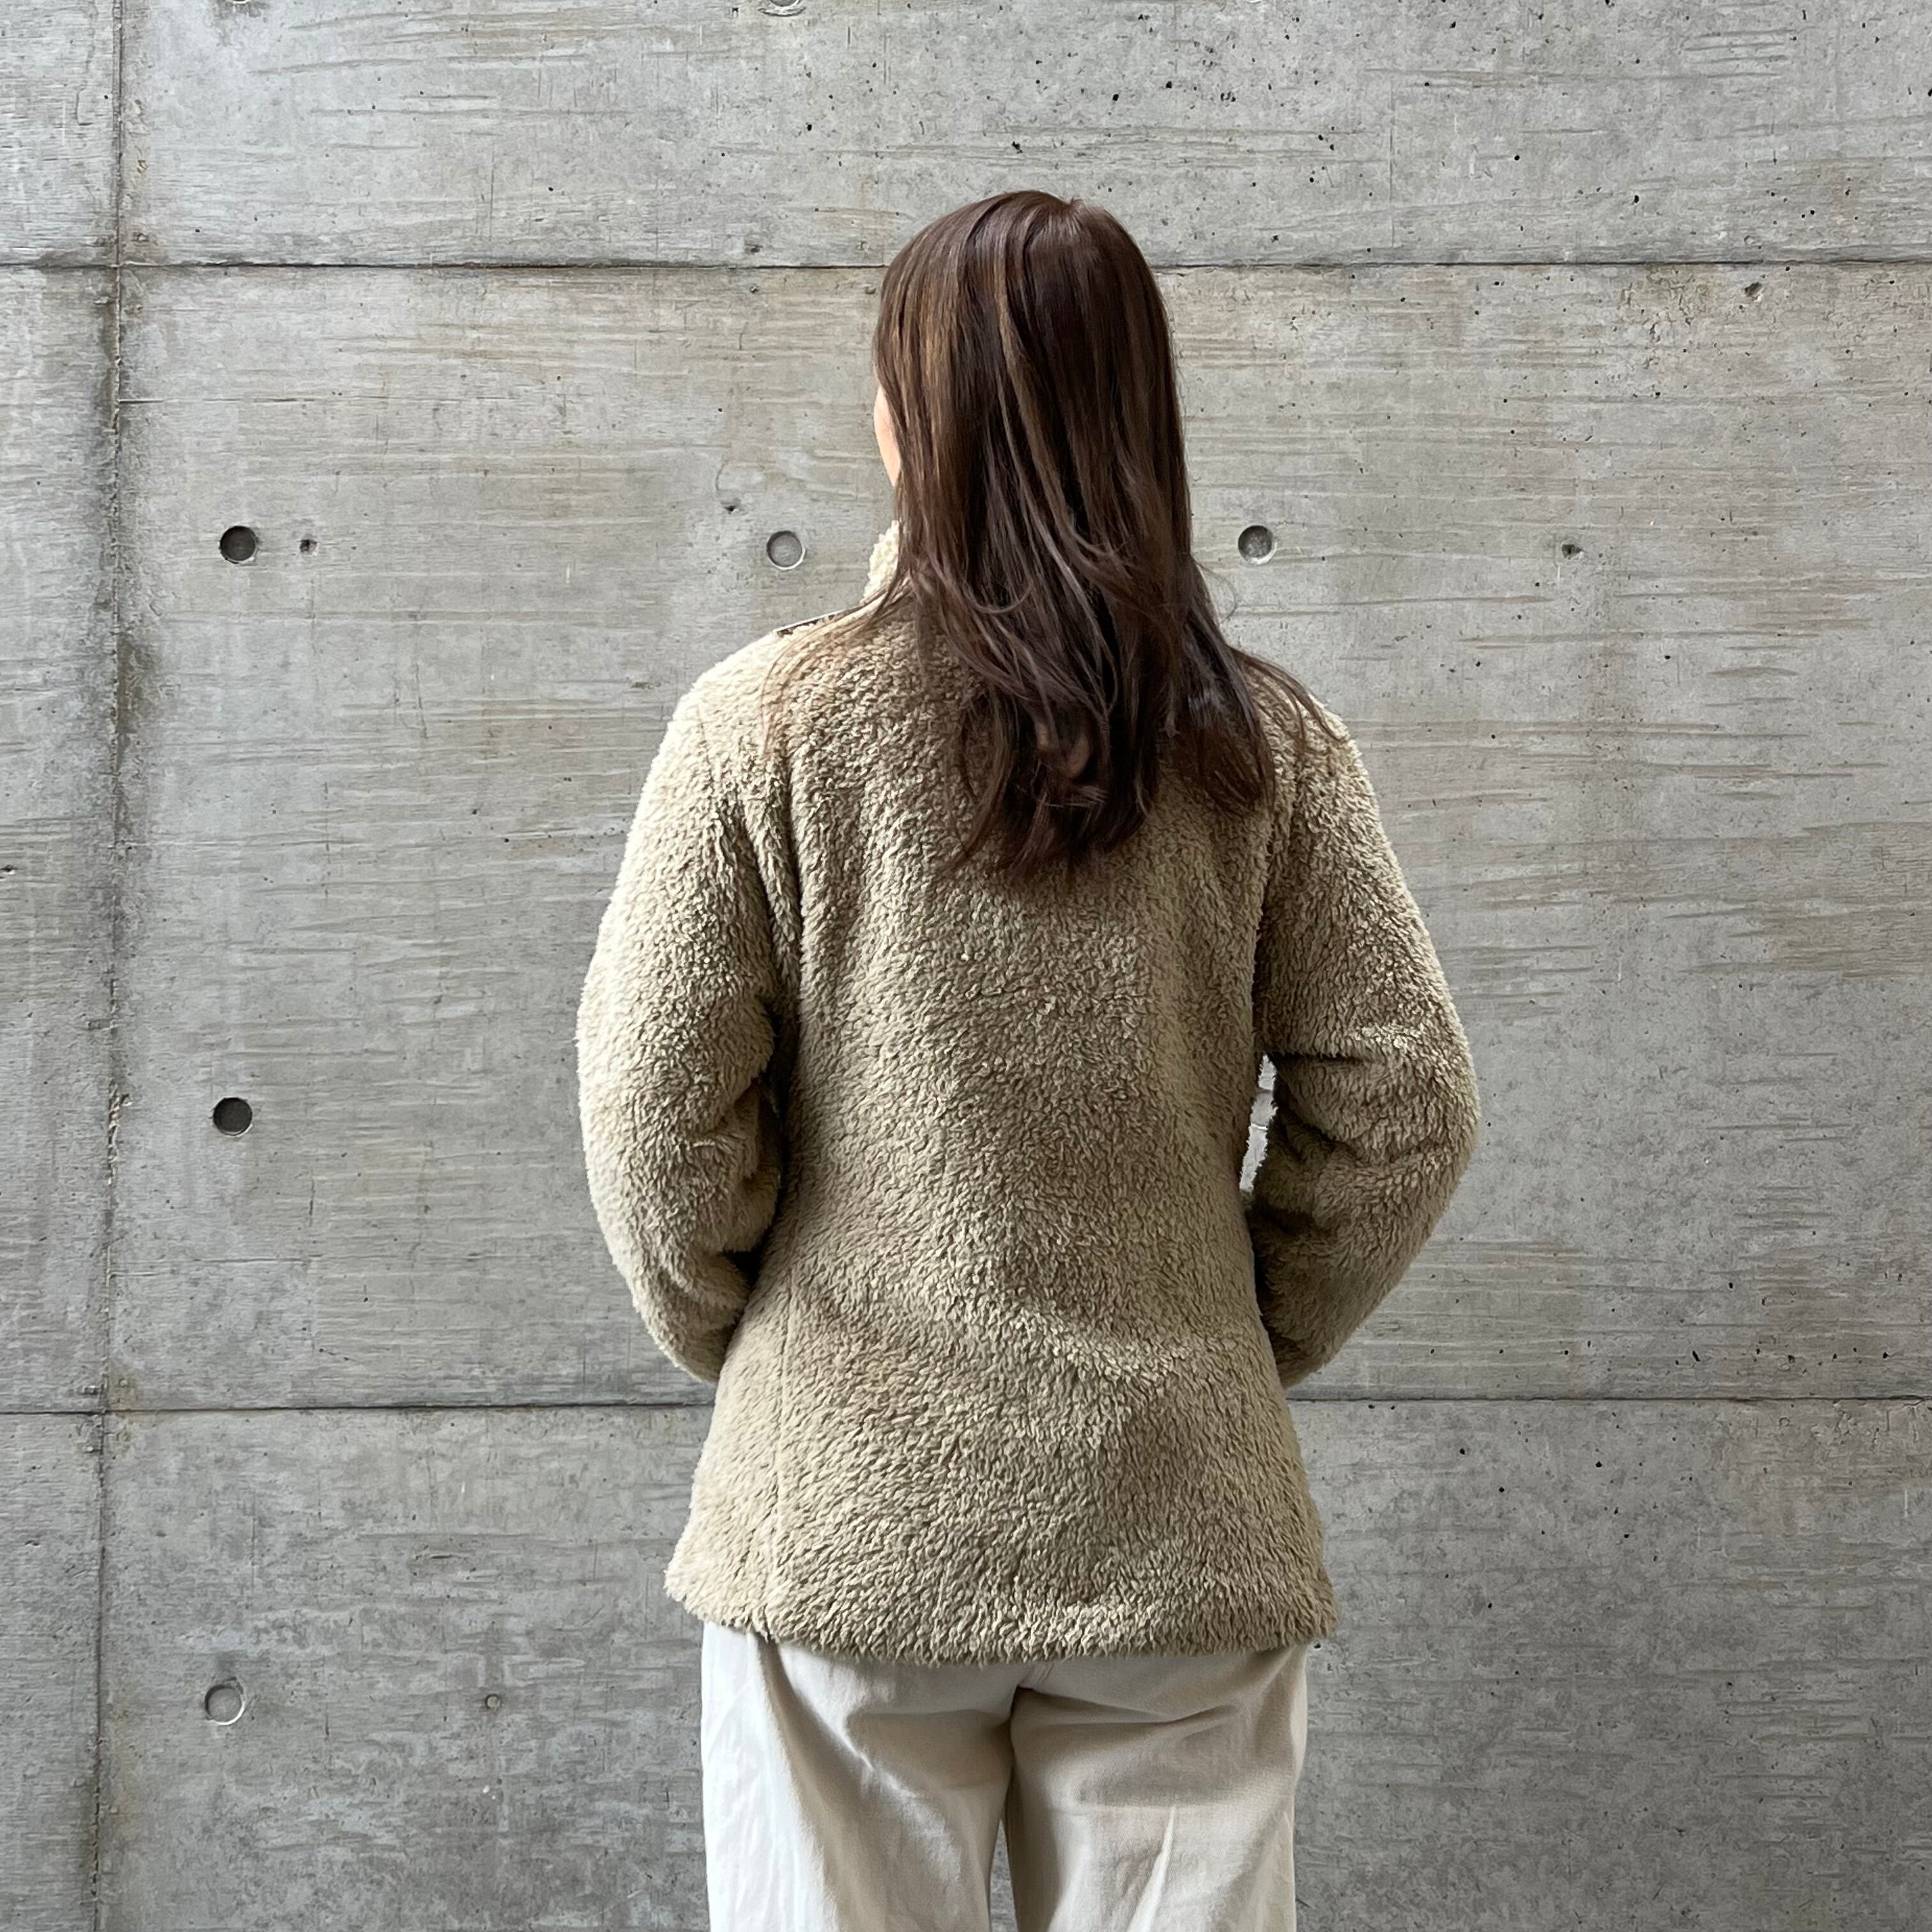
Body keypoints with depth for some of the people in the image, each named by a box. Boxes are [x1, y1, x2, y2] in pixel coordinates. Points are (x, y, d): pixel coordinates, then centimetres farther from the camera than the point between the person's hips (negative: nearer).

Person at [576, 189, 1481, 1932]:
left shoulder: (764, 720, -8)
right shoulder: (1266, 741, -2)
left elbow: (653, 1107, -8)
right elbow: (1404, 1107, -2)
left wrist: (734, 1340, 9)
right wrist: (1240, 1344, 11)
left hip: (845, 1518, -1)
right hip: (1185, 1528, 2)